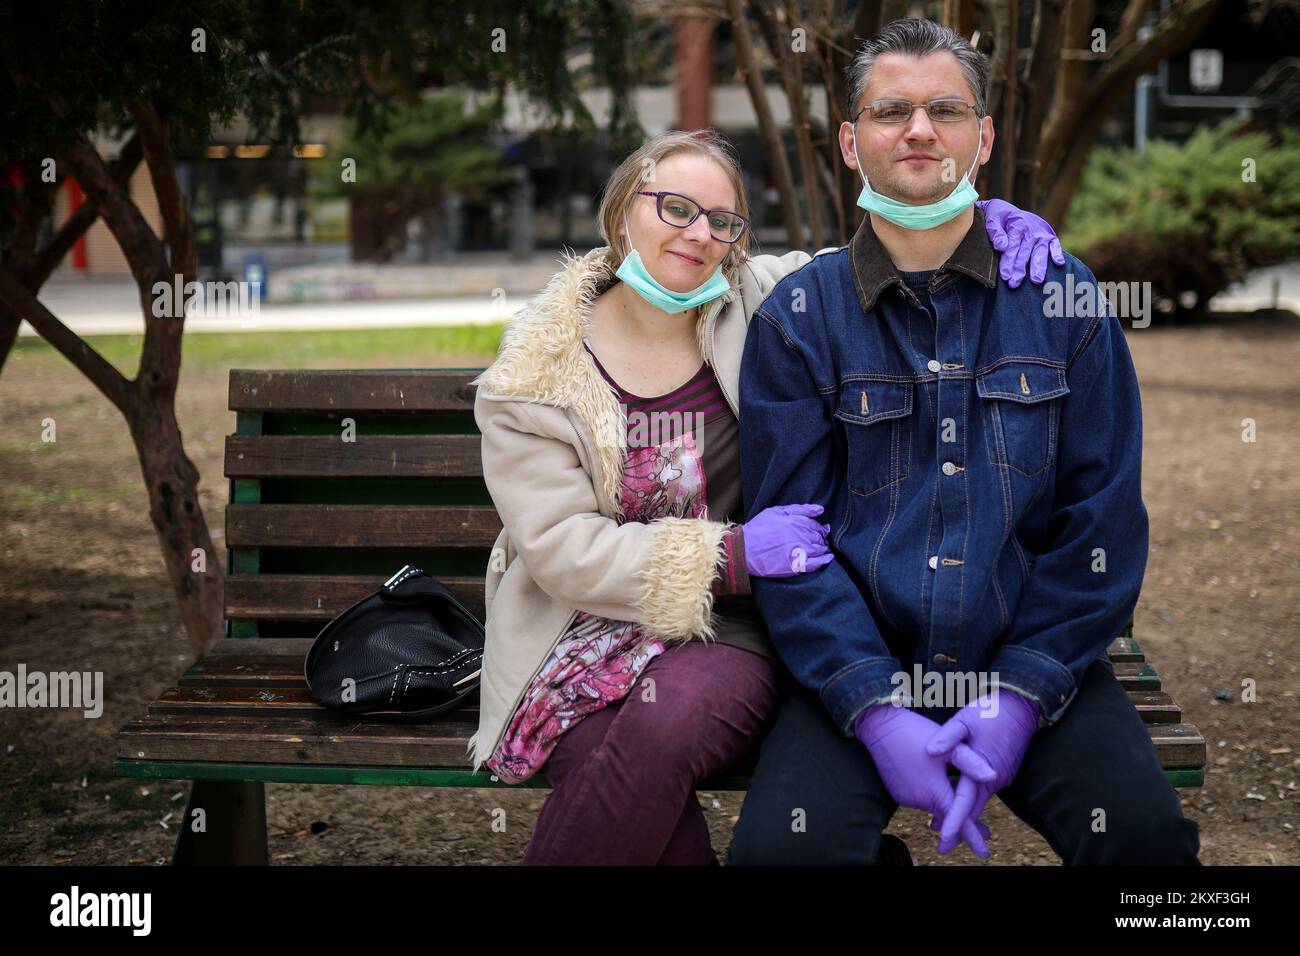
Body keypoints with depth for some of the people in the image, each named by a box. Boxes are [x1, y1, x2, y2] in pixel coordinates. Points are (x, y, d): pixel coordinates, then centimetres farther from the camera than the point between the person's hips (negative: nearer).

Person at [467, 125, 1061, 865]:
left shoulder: (760, 300, 3)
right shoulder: (536, 373, -1)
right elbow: (560, 548, -9)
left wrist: (988, 218, -8)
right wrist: (729, 554, -18)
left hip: (734, 630, 1)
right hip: (590, 628, -1)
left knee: (673, 714, -33)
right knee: (611, 765, -33)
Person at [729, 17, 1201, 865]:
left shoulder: (1063, 297, 6)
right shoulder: (797, 318, 4)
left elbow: (1103, 518, 3)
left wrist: (1023, 694, -9)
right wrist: (877, 711, -14)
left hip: (1033, 664, 1)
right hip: (858, 667, 0)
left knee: (1146, 833, -25)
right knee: (780, 845, -26)